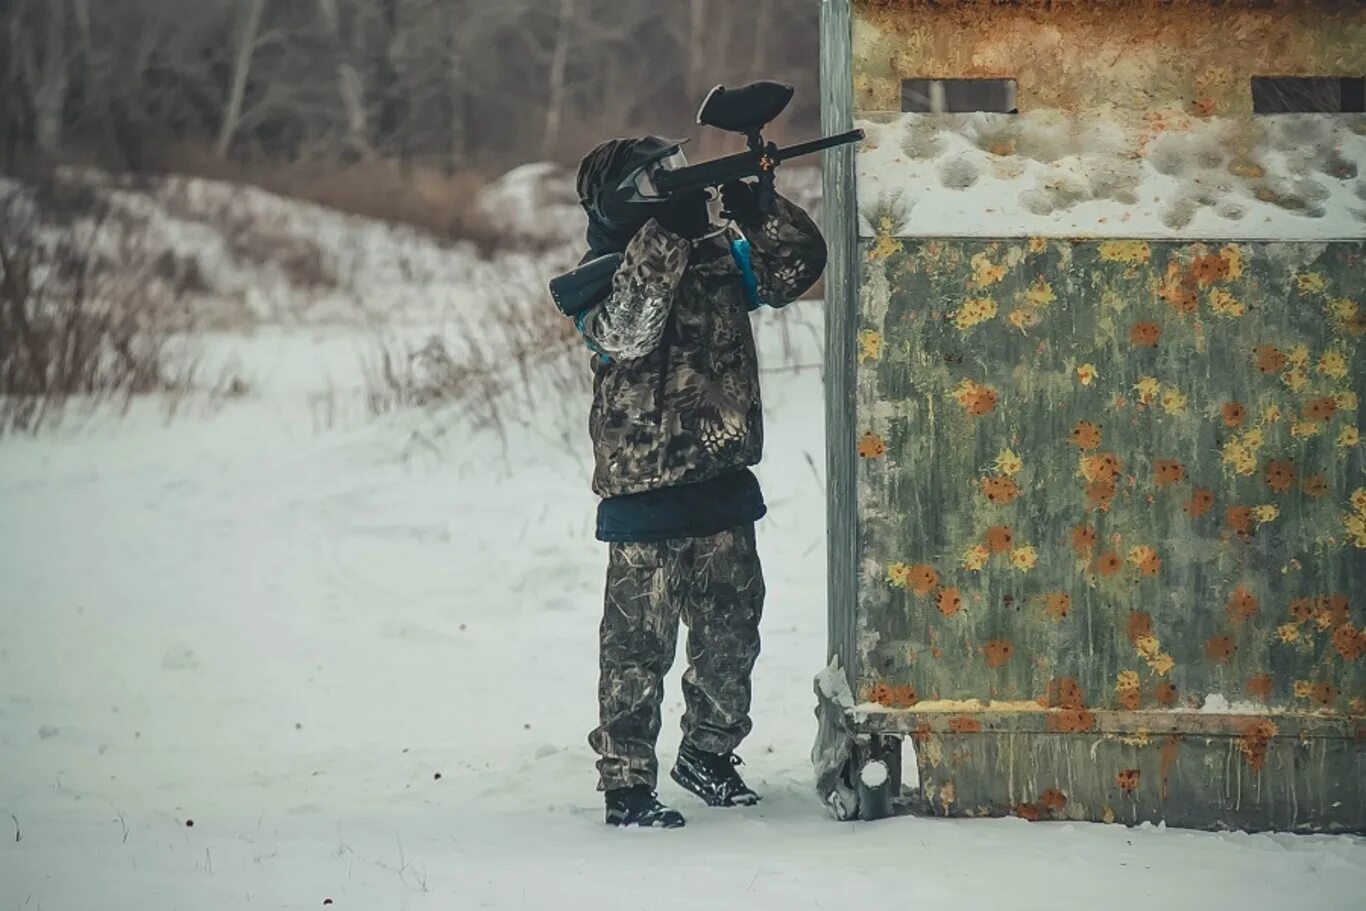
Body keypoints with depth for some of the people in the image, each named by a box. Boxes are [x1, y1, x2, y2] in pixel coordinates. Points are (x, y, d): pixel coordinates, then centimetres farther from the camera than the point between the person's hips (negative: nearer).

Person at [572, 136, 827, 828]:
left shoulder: (717, 258, 8)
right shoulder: (600, 280, -8)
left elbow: (799, 263, 5)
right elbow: (625, 330, -28)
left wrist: (755, 206, -11)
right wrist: (659, 233, -30)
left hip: (723, 485, 6)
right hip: (644, 492, -6)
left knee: (730, 628, 14)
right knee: (639, 643, -4)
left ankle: (709, 754, 31)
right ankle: (626, 785, 1)